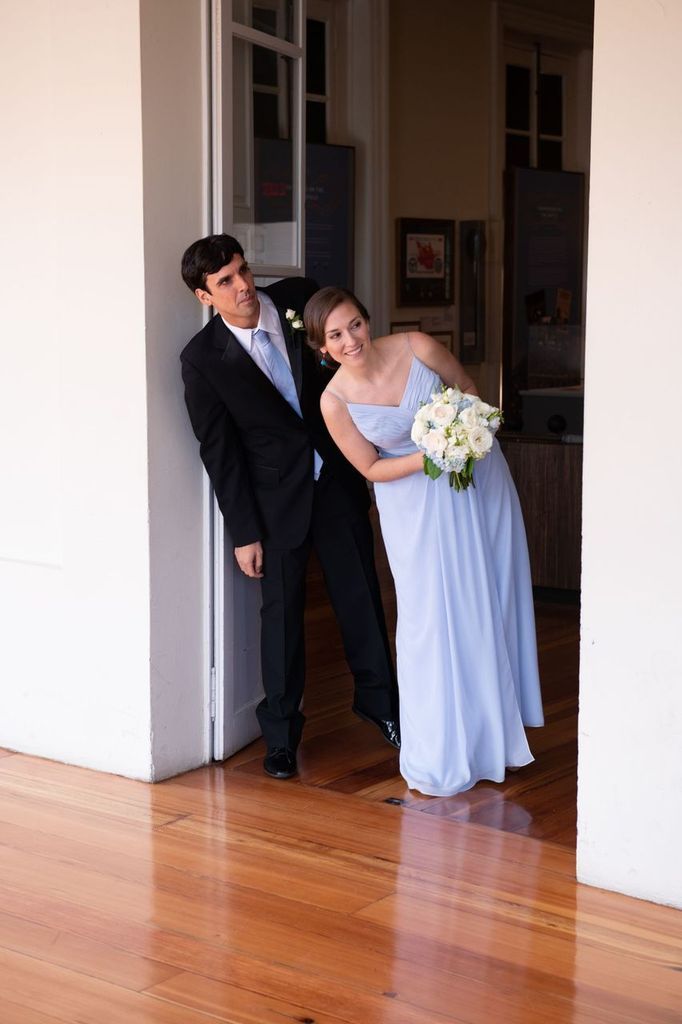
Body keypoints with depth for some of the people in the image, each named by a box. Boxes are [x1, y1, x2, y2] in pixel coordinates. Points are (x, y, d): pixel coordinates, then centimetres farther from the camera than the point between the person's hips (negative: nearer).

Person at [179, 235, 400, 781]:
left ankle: (379, 702, 29)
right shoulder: (203, 358, -13)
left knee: (362, 595, 11)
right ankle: (281, 733, 20)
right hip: (278, 496, -3)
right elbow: (218, 451, -9)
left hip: (337, 476, 3)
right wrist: (244, 533, -8)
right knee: (283, 609, 5)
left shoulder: (299, 299, -6)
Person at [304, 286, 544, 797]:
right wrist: (426, 458, -22)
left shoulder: (418, 348, -16)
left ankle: (493, 731, 28)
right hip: (414, 501, -1)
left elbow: (470, 390, 0)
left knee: (491, 603, 8)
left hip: (478, 480, 2)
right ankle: (443, 755, 11)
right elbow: (372, 468, -7)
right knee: (431, 615, -3)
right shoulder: (336, 401, -16)